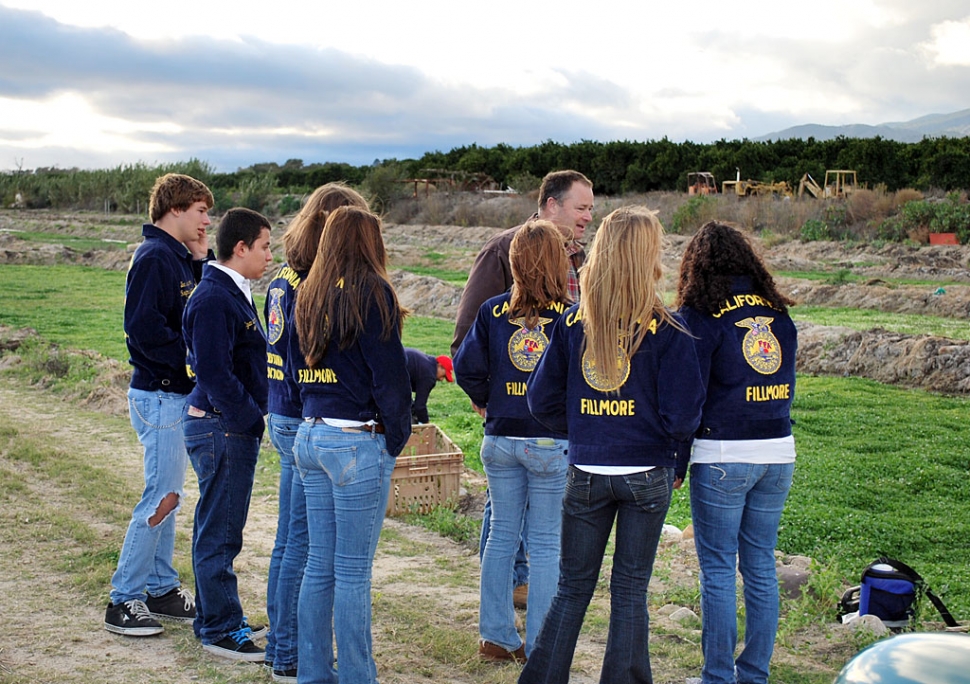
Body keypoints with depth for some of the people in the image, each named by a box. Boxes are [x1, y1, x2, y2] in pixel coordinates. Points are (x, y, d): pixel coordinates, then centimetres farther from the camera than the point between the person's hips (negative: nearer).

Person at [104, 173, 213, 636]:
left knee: (167, 494, 15)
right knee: (162, 497, -5)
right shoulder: (154, 257, -16)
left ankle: (161, 589, 25)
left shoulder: (179, 257, 14)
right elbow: (143, 326, -24)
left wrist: (201, 260, 4)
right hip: (160, 394, -10)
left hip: (177, 393, 10)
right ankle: (123, 601, 4)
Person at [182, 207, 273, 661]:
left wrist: (255, 418, 13)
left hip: (234, 425, 10)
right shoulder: (213, 299, -18)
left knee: (219, 528, 18)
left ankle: (214, 618, 30)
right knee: (219, 531, 0)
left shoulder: (234, 294, 14)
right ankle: (220, 630, 10)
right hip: (222, 428, -10)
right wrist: (254, 420, -16)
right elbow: (214, 374, -23)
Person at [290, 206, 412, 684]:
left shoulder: (308, 294, 10)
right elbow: (389, 372, -13)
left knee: (319, 566, 14)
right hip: (358, 444, -7)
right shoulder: (370, 292, -11)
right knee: (353, 573, 0)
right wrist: (397, 437, -2)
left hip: (309, 436, 7)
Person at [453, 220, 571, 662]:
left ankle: (496, 637, 21)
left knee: (502, 535, 15)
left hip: (500, 439, 3)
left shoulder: (493, 311, -1)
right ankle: (538, 647, 12)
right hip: (553, 443, -3)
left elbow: (467, 366, -4)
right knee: (545, 544, 6)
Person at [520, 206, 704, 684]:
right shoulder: (667, 329, -11)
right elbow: (682, 414, -13)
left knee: (573, 587, 15)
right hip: (648, 474, -2)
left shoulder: (573, 322, -3)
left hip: (585, 475, 2)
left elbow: (541, 401, 0)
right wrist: (674, 452, 7)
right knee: (630, 590, 10)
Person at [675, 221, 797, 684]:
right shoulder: (778, 313, 9)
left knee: (718, 571, 4)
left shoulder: (700, 316, -8)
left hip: (722, 457, -5)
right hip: (778, 453, 6)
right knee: (761, 567, 13)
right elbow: (786, 386, 13)